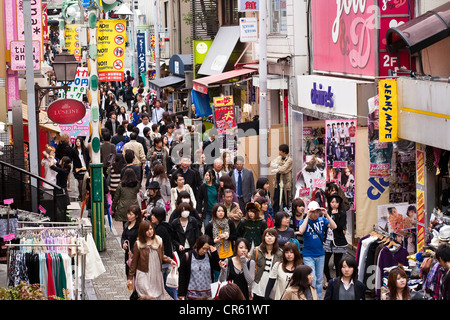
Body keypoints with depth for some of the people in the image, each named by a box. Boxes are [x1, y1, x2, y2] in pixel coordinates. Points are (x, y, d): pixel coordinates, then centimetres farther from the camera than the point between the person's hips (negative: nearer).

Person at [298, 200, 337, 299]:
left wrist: (326, 215, -17)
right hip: (308, 255, -3)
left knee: (319, 280, 12)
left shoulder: (322, 220, 2)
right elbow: (301, 231, -25)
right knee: (312, 280, -11)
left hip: (320, 254, 3)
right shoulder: (304, 221, -4)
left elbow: (334, 227, -11)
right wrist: (307, 217, -23)